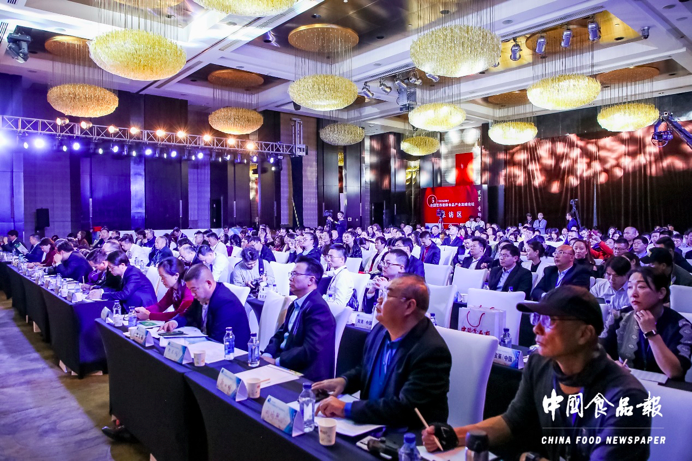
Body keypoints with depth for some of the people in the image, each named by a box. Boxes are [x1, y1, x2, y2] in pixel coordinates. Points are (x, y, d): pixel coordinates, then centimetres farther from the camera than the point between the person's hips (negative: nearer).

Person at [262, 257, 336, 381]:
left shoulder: (318, 308, -19)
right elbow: (280, 334, 11)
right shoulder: (295, 305, 12)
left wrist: (276, 361, -18)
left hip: (304, 376, -8)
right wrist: (267, 355, -7)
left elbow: (310, 351, -25)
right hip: (283, 365, 8)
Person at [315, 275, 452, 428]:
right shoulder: (380, 330, 0)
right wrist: (344, 380, -4)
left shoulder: (432, 352, -23)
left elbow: (405, 408, -27)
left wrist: (347, 409, -27)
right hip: (370, 425, 7)